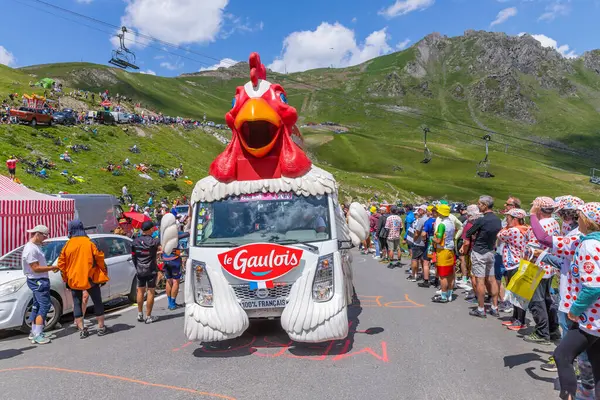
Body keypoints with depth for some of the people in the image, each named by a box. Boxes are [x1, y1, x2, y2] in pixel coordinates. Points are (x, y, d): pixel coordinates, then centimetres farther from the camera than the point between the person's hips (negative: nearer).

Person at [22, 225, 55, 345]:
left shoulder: (36, 246, 13)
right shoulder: (30, 249, -19)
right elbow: (36, 268, -22)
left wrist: (50, 268, 10)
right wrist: (52, 268, -18)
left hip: (39, 281, 11)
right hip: (37, 281, -11)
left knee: (37, 306, 17)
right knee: (44, 306, -13)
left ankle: (34, 332, 27)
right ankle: (37, 336, -13)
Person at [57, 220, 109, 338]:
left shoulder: (67, 245, -2)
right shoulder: (88, 242, -6)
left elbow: (61, 263, 2)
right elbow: (99, 257, -6)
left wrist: (65, 278, 13)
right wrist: (104, 271, 7)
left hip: (74, 279, 2)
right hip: (90, 278, -1)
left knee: (77, 304, 10)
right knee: (97, 302, 9)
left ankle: (82, 330, 7)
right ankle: (101, 327, 11)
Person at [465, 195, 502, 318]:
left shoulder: (481, 220, -19)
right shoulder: (498, 220, 3)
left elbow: (468, 234, -9)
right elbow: (497, 235, 15)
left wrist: (475, 235, 11)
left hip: (479, 252, -7)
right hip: (490, 251, 7)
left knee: (479, 280, -1)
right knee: (491, 279, 13)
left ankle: (480, 309, 5)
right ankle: (494, 308, 18)